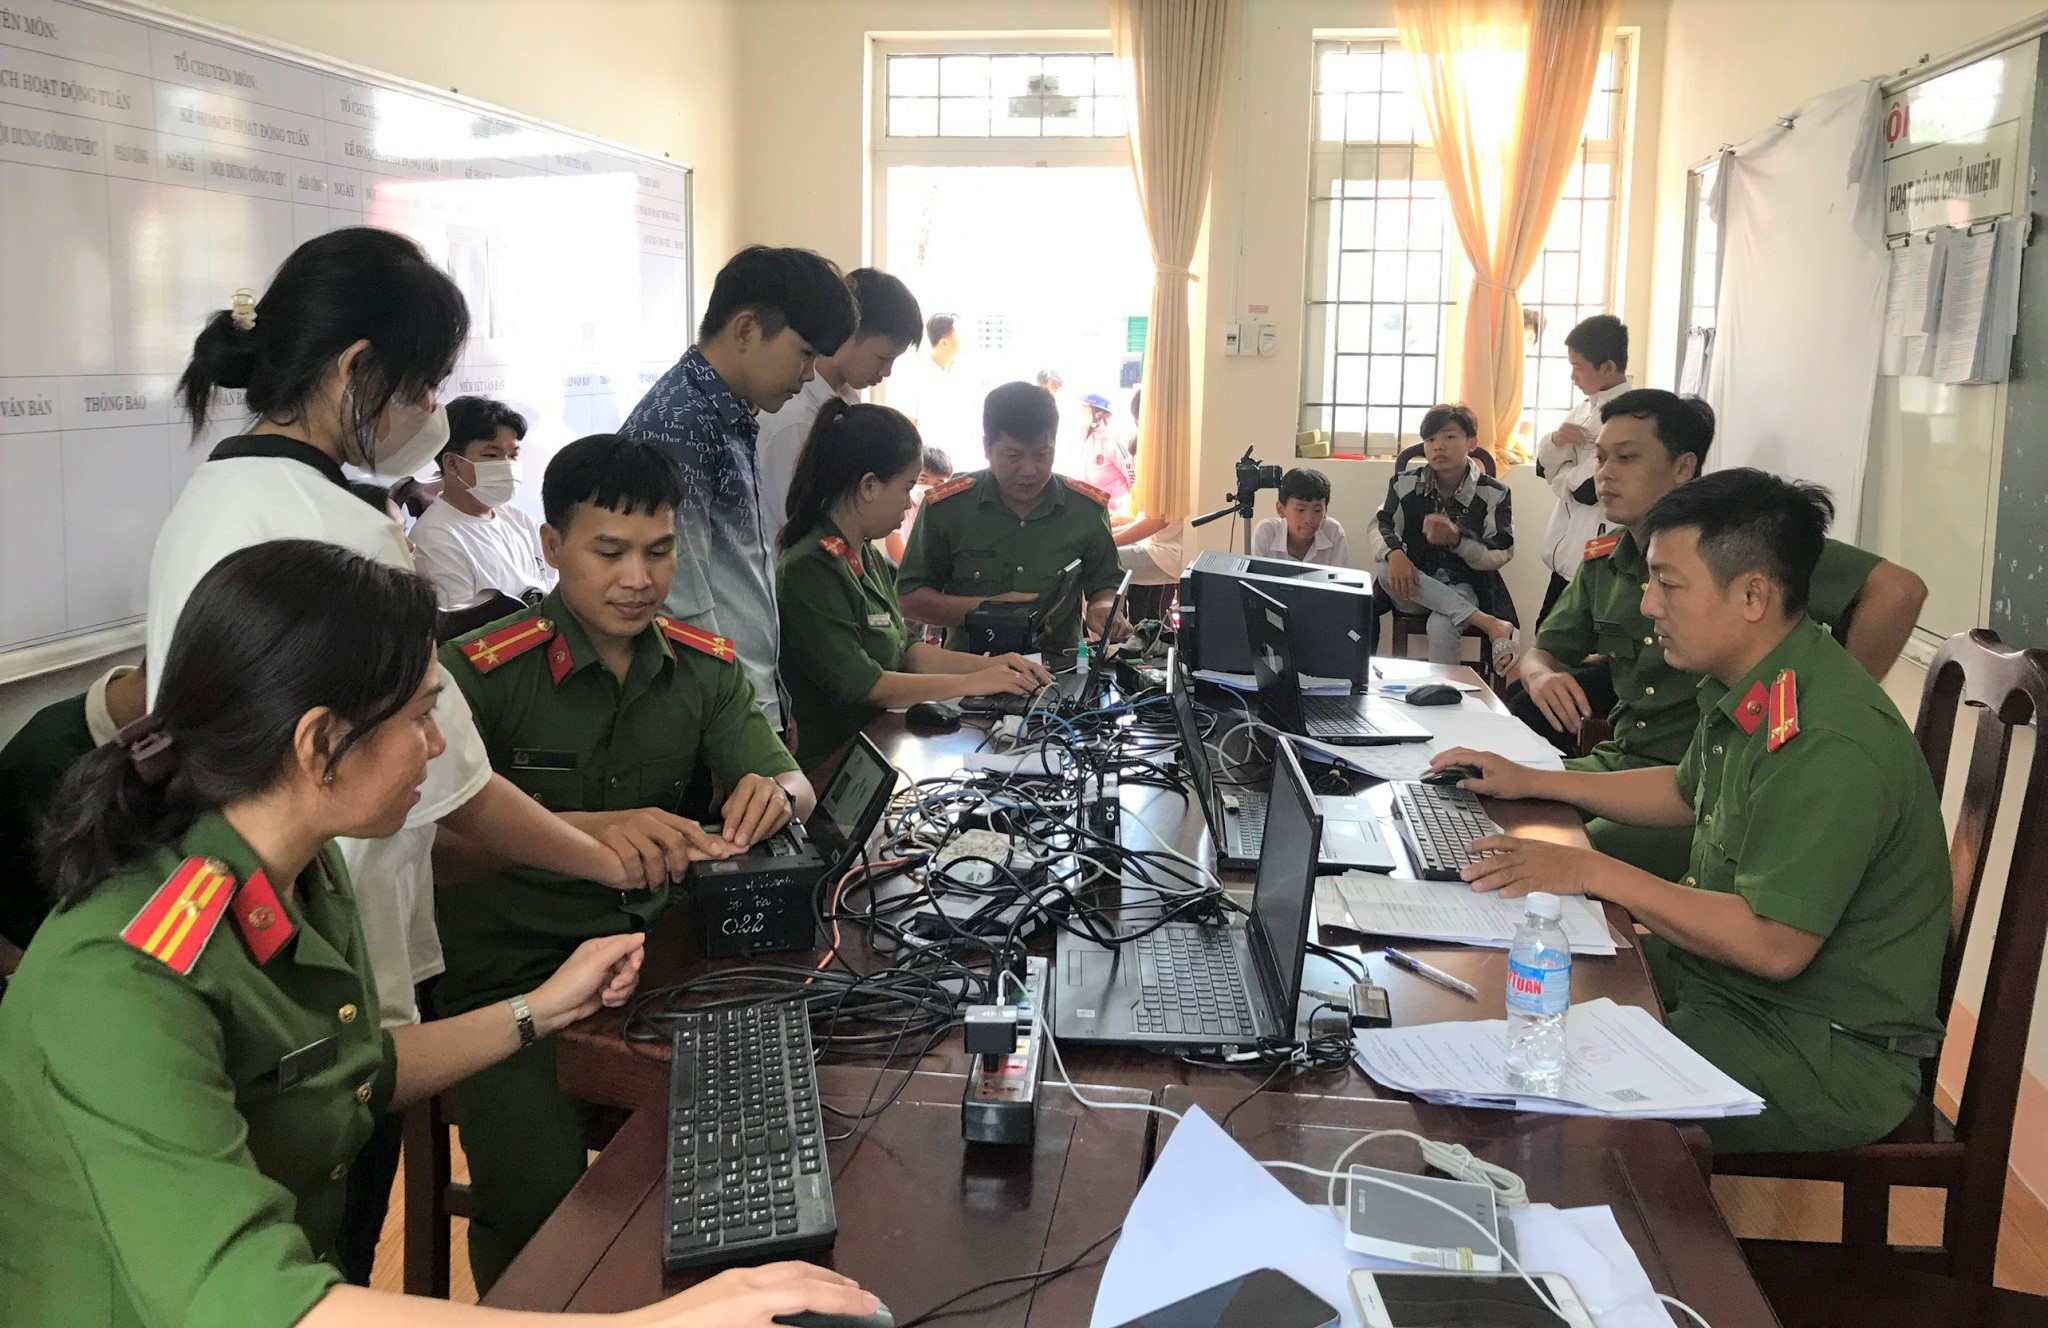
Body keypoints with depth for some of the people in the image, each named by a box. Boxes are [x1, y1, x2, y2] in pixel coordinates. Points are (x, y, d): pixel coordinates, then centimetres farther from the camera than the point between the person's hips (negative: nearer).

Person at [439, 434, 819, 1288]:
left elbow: (788, 779, 2)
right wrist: (584, 832, -42)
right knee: (536, 1207, -23)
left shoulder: (705, 667, 7)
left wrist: (778, 793, -23)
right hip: (509, 980, -4)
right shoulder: (480, 672, -10)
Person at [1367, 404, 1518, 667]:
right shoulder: (1406, 484, 2)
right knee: (1385, 568, -32)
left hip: (1462, 590, -3)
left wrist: (1456, 538, -29)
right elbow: (1381, 525, -4)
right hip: (1416, 586, 3)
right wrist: (1394, 553, -29)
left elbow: (1502, 553, -9)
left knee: (1441, 626, -38)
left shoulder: (1493, 494, -3)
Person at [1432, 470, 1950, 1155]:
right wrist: (1531, 781, 18)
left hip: (1831, 1055, -9)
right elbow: (1689, 793, 24)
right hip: (1723, 977, 10)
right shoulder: (1743, 690, 3)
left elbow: (1772, 947, -30)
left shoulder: (1830, 741, -29)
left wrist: (1595, 874, -24)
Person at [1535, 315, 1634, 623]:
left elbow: (1591, 489, -23)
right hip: (1568, 548, 9)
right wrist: (1556, 440, -8)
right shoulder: (1584, 406, 10)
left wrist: (1560, 477, -2)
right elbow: (1544, 466, 13)